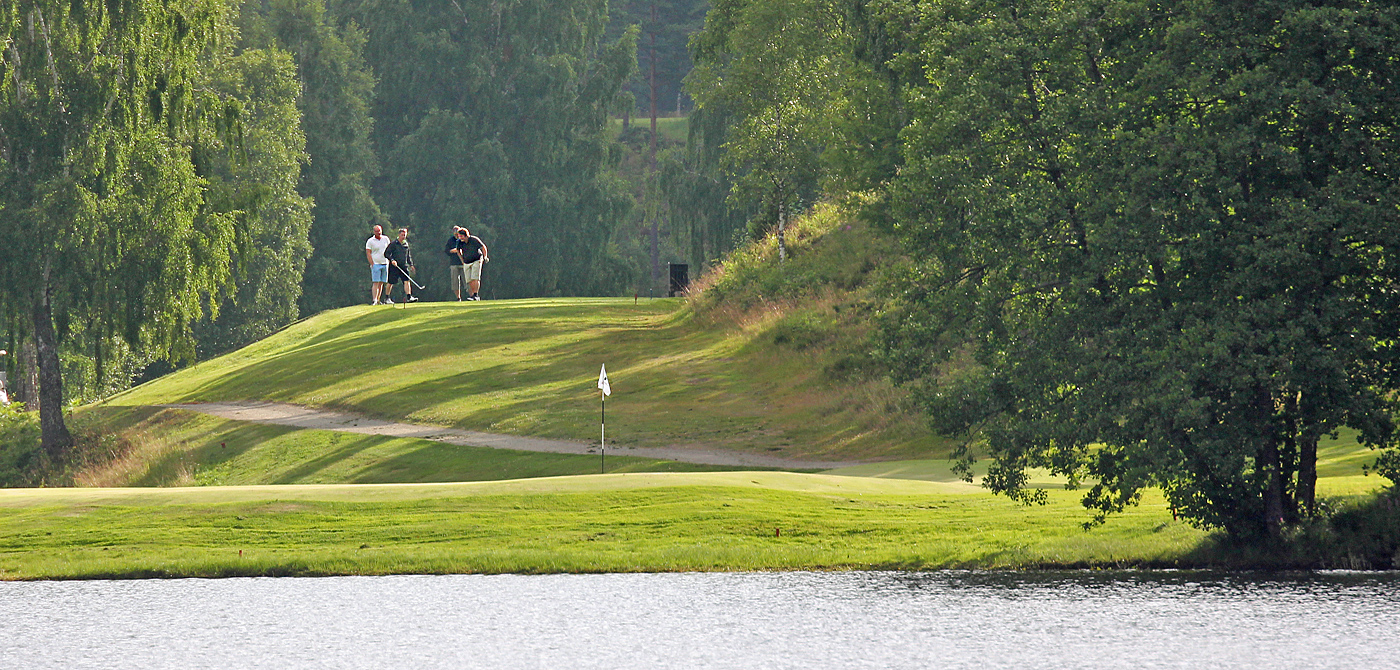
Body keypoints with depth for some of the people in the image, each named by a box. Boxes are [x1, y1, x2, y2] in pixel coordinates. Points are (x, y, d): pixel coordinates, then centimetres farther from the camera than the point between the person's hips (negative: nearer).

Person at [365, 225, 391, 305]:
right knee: (375, 282, -12)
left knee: (381, 283, 5)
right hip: (376, 264, -5)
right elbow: (368, 254, -5)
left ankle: (378, 300, 10)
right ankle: (374, 300, -17)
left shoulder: (386, 239, 9)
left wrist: (389, 262, 10)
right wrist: (372, 264, -13)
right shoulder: (370, 241, -3)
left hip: (385, 264, 5)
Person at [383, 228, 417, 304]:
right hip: (394, 266, -5)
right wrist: (392, 260, -21)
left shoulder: (406, 244, 12)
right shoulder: (393, 244, -6)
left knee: (407, 281, -9)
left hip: (404, 266, 5)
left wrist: (411, 264, 17)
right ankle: (387, 298, 16)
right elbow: (386, 253, -7)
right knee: (391, 282, 2)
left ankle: (409, 297, -14)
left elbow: (408, 255, 23)